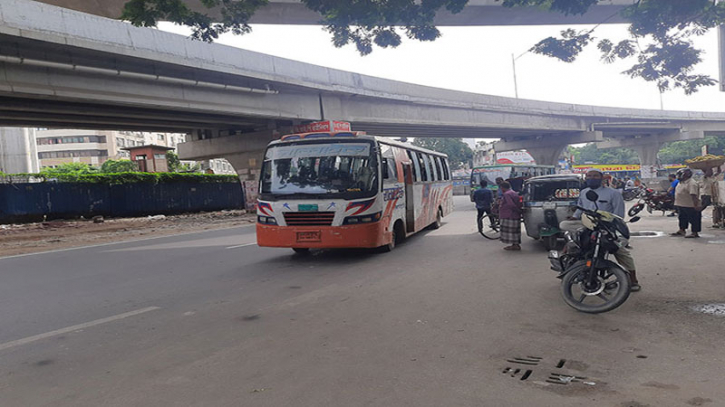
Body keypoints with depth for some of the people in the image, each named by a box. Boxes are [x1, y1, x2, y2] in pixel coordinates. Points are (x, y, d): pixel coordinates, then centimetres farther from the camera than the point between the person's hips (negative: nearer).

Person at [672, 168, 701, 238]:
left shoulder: (691, 183, -21)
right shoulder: (681, 182, 12)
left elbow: (693, 195, -27)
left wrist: (696, 205, -31)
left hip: (690, 206, -10)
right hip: (681, 205, 11)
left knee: (693, 219, -1)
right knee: (682, 218, 20)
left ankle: (695, 233, 4)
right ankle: (682, 230, 32)